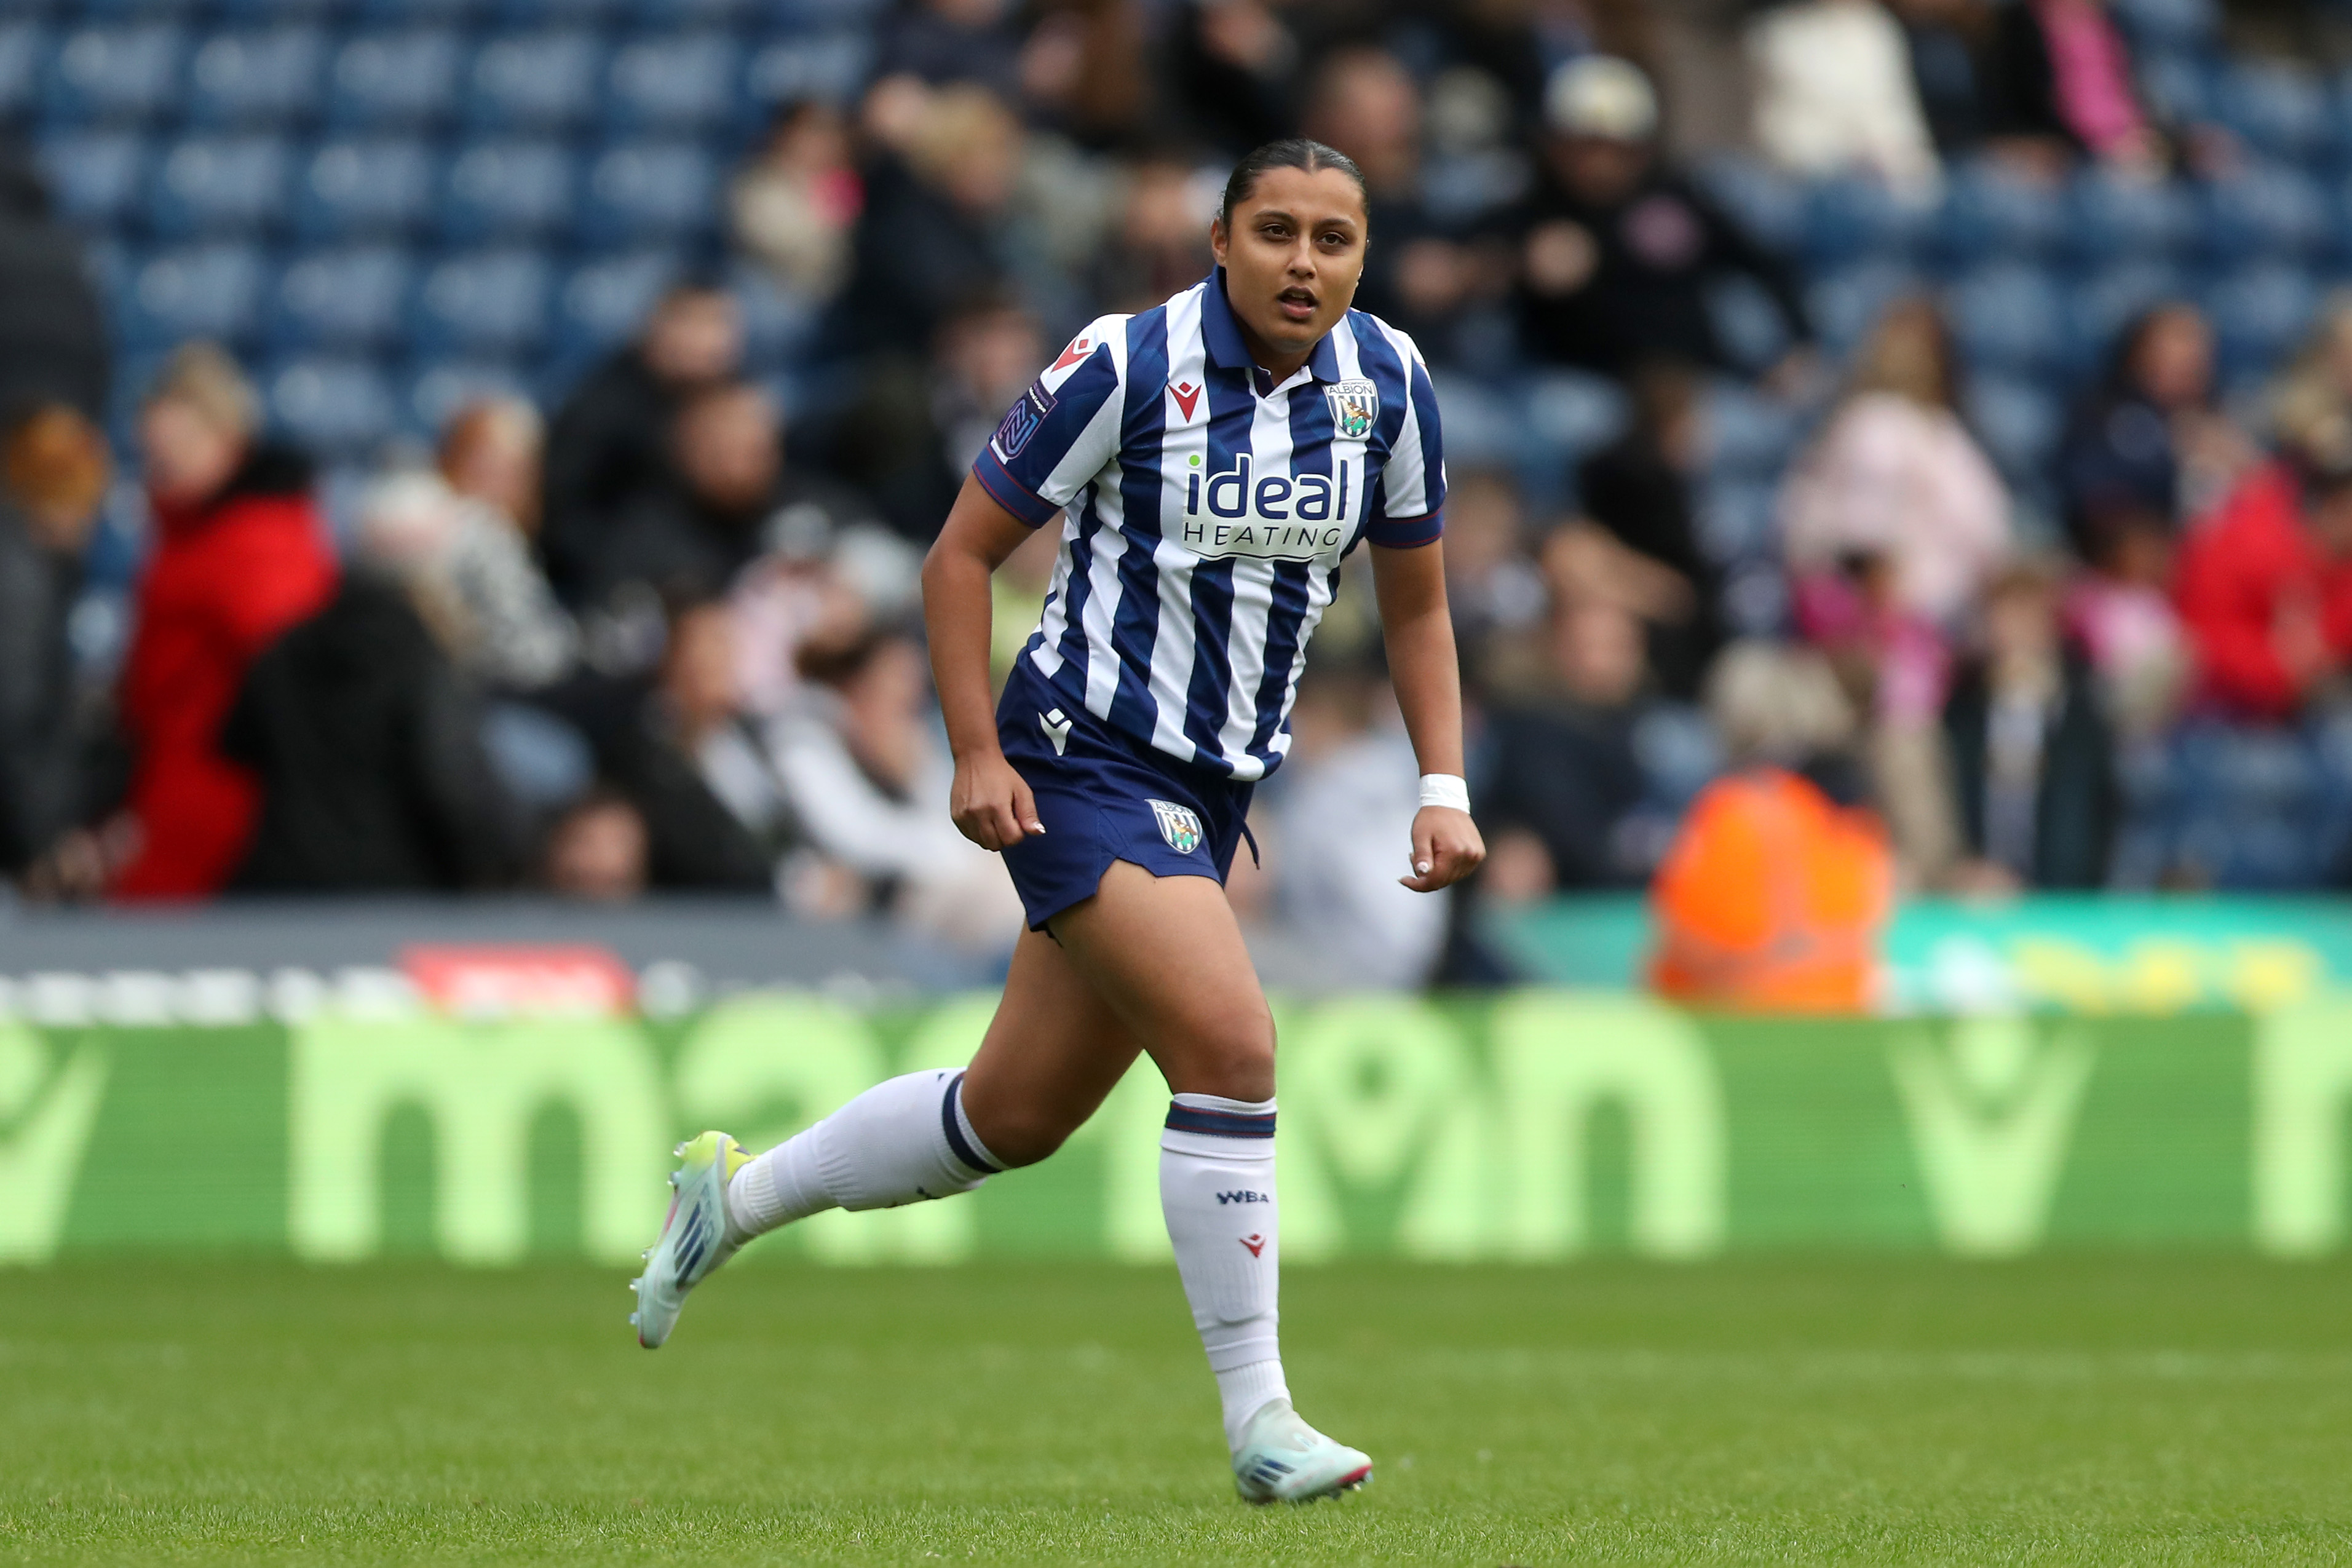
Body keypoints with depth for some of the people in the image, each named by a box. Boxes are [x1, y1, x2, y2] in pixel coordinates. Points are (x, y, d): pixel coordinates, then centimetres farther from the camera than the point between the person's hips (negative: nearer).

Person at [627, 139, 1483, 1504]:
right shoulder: (1127, 367, -15)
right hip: (1086, 766, -7)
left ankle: (735, 1197, 37)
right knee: (1231, 1044, -23)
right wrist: (978, 754, -14)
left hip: (1214, 797, 7)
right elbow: (964, 553, -7)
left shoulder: (1388, 382, 0)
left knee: (1014, 1117, 14)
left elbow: (1417, 600, 13)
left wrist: (1445, 789, 2)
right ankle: (1257, 1418, -15)